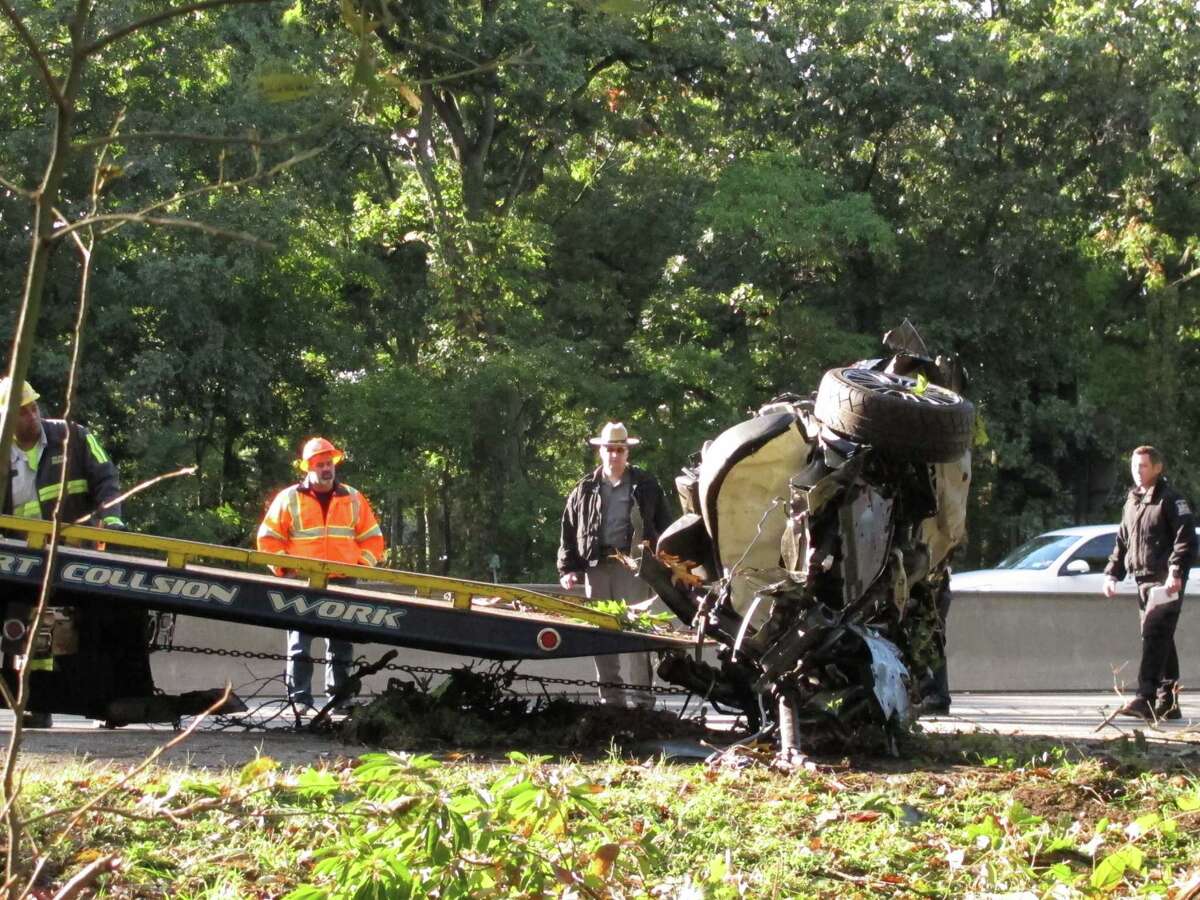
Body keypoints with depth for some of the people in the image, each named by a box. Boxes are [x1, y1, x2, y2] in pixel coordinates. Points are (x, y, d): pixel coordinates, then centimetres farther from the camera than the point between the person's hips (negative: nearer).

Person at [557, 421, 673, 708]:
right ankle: (611, 700, 9)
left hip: (633, 566, -3)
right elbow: (568, 531, 13)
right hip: (596, 567, 3)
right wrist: (568, 569, 5)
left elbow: (662, 526, 7)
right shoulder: (586, 489, 13)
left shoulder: (645, 486, 8)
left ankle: (643, 700, -5)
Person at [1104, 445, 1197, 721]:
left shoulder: (1170, 499, -6)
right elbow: (1122, 542, 26)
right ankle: (1168, 703, 14)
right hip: (1144, 581, 8)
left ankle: (1146, 699, -24)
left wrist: (1176, 572, -23)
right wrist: (1112, 573, 16)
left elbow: (1186, 538, -14)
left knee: (1154, 636, -17)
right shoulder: (1132, 503, 19)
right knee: (1161, 640, 10)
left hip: (1166, 583, -8)